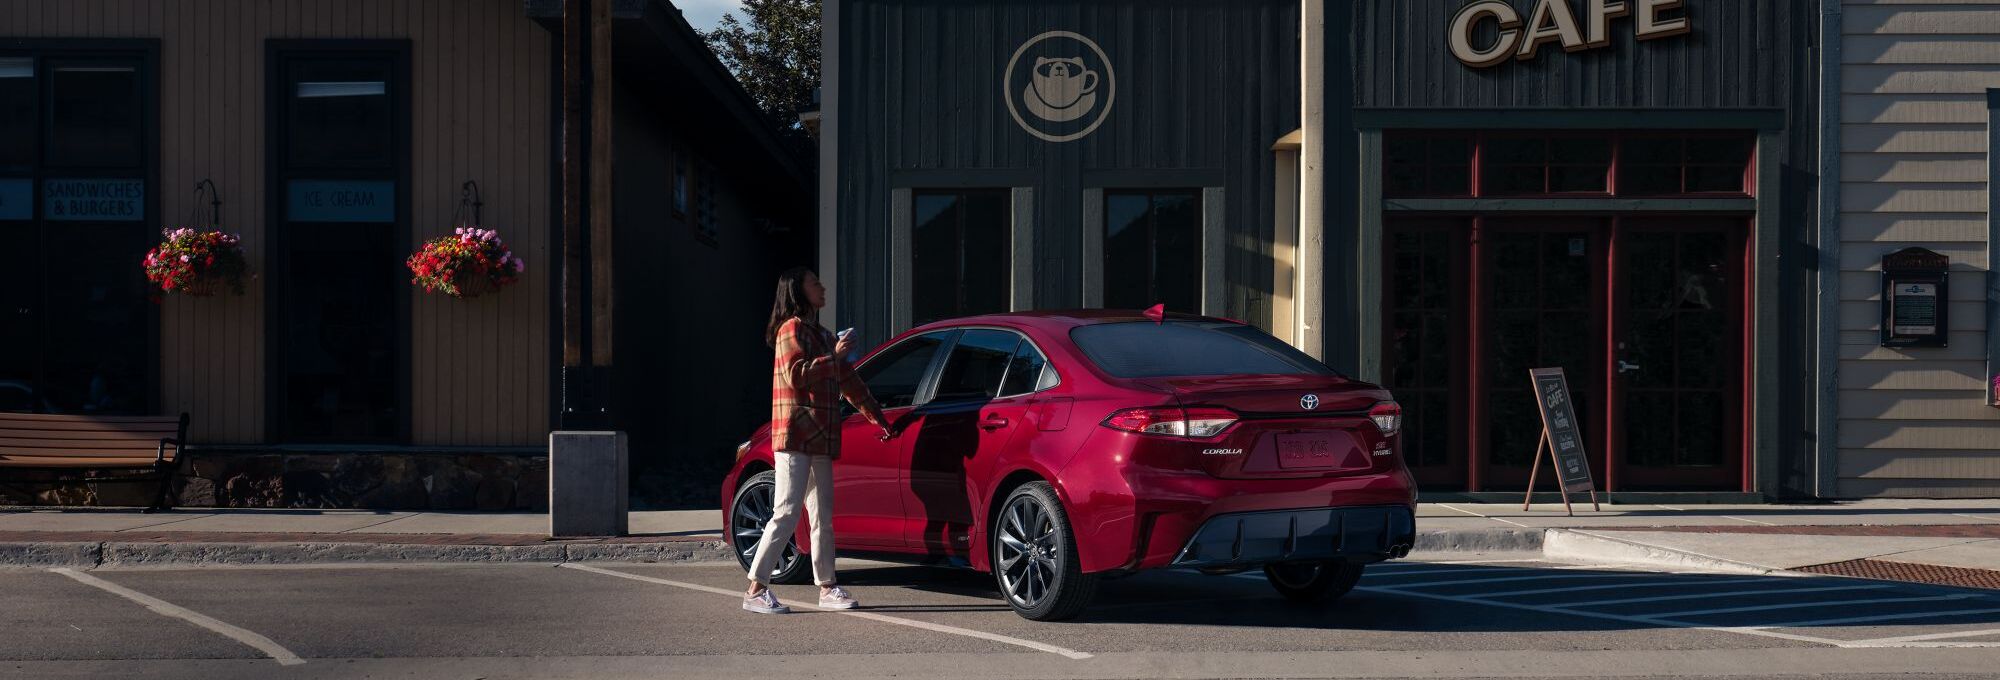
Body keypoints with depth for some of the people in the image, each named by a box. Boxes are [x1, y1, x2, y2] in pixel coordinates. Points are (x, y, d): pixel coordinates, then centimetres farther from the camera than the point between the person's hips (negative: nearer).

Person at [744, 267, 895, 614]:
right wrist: (834, 356, -15)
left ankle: (827, 588, 13)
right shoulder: (792, 328, -4)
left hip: (820, 439, 9)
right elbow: (796, 374, -18)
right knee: (787, 513, -13)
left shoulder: (822, 335, 23)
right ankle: (756, 590, -11)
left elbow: (849, 382, 29)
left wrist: (878, 418, 30)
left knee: (822, 517, 9)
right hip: (794, 436, -9)